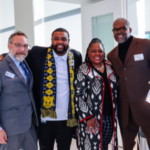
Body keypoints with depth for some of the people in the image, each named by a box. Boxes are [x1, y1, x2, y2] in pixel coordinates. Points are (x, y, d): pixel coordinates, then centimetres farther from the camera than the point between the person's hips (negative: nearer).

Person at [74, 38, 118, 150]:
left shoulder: (110, 67, 7)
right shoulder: (83, 70, -8)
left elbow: (114, 91, 13)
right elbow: (78, 96, -10)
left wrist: (115, 114, 8)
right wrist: (88, 117, -14)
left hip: (111, 118, 5)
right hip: (92, 119, -4)